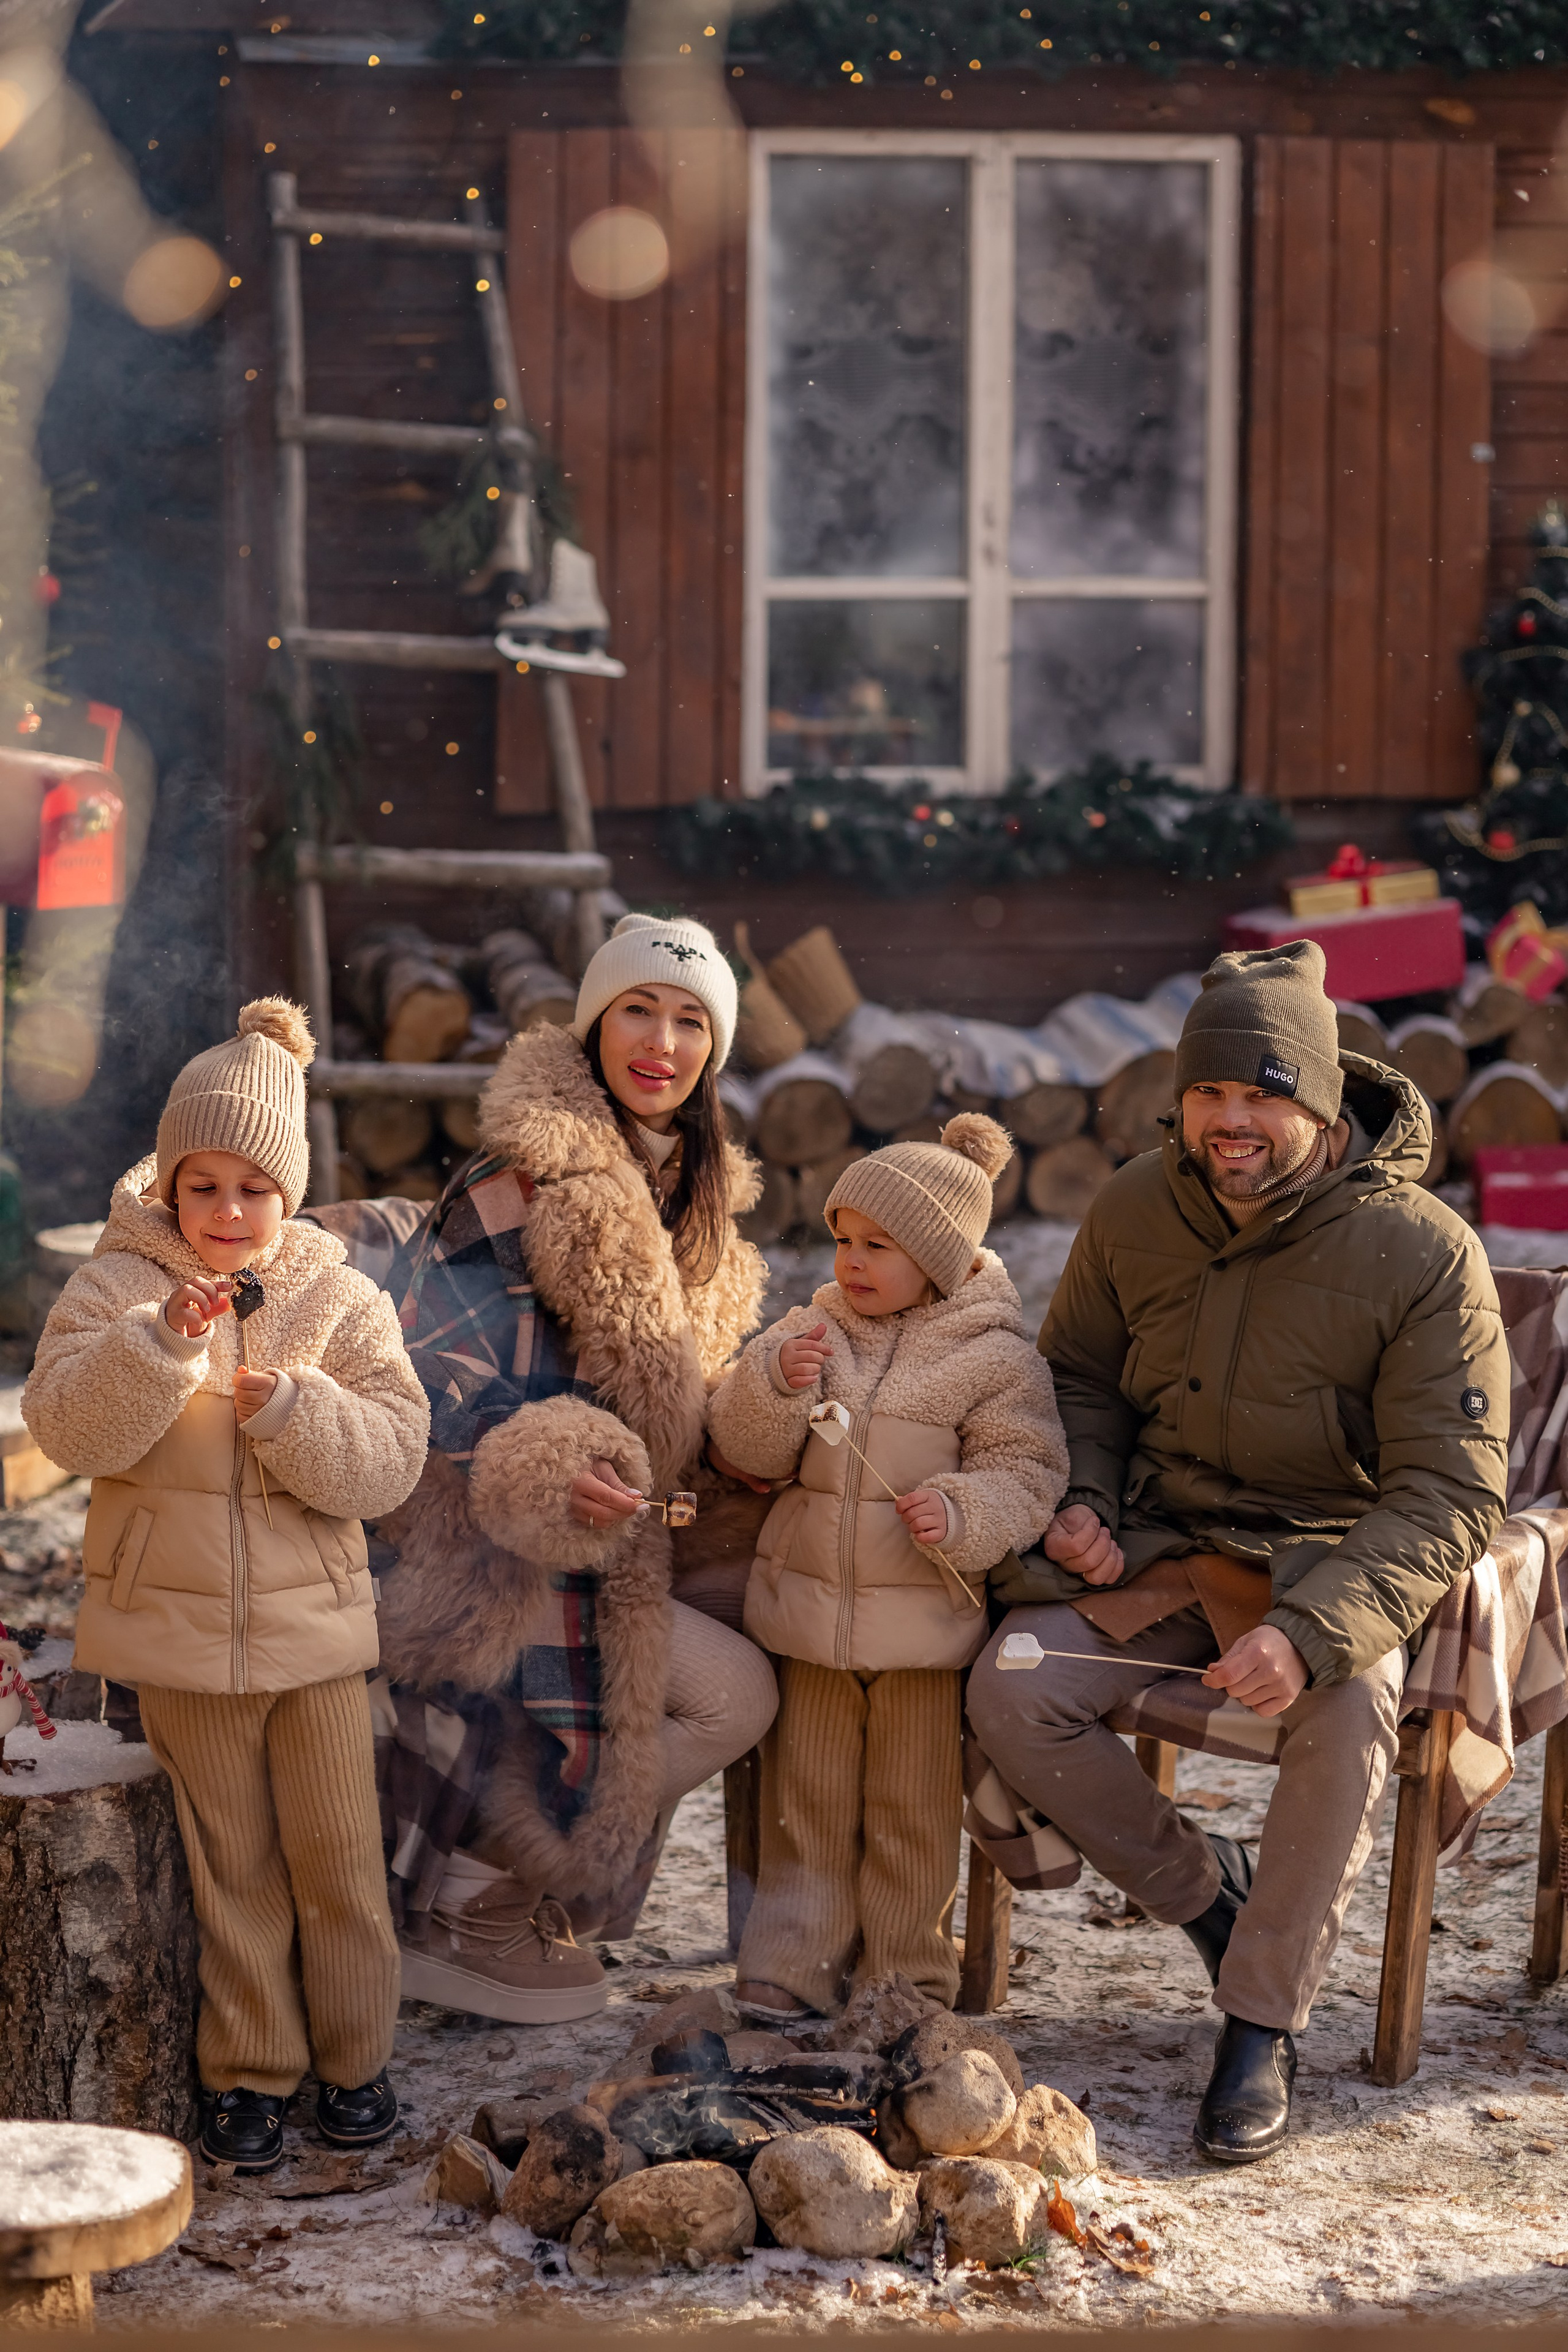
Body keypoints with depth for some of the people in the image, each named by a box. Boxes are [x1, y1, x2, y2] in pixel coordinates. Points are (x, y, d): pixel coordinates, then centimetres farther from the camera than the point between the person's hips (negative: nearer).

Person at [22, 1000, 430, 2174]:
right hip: (180, 1632, -1)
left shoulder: (343, 1301, 1)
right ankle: (250, 2067, 22)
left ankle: (356, 2053, 24)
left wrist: (291, 1409, -22)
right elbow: (67, 1427, -15)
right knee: (231, 1864, 9)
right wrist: (162, 1339, -27)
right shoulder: (116, 1288, -2)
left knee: (340, 1855, 7)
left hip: (314, 1629, 1)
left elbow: (391, 1460, -6)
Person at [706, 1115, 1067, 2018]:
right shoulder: (813, 1329, 7)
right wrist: (776, 1382, -17)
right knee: (806, 1800, 9)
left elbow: (1027, 1474, -8)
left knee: (912, 1810, 7)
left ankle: (907, 1972, 20)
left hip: (924, 1619, -3)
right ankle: (794, 1965, 17)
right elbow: (747, 1447, 3)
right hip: (809, 1609, 4)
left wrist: (958, 1513, -26)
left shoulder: (995, 1356, -5)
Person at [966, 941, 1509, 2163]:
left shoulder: (1426, 1253, -18)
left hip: (1338, 1559, -4)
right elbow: (1080, 1373, 16)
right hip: (1165, 1541, 4)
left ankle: (1265, 2024, -15)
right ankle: (1204, 1888, 6)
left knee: (1348, 1714, -35)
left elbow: (1449, 1496, -20)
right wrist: (1085, 1502, -5)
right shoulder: (1136, 1212, -4)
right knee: (1014, 1693, -20)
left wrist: (1311, 1631, -34)